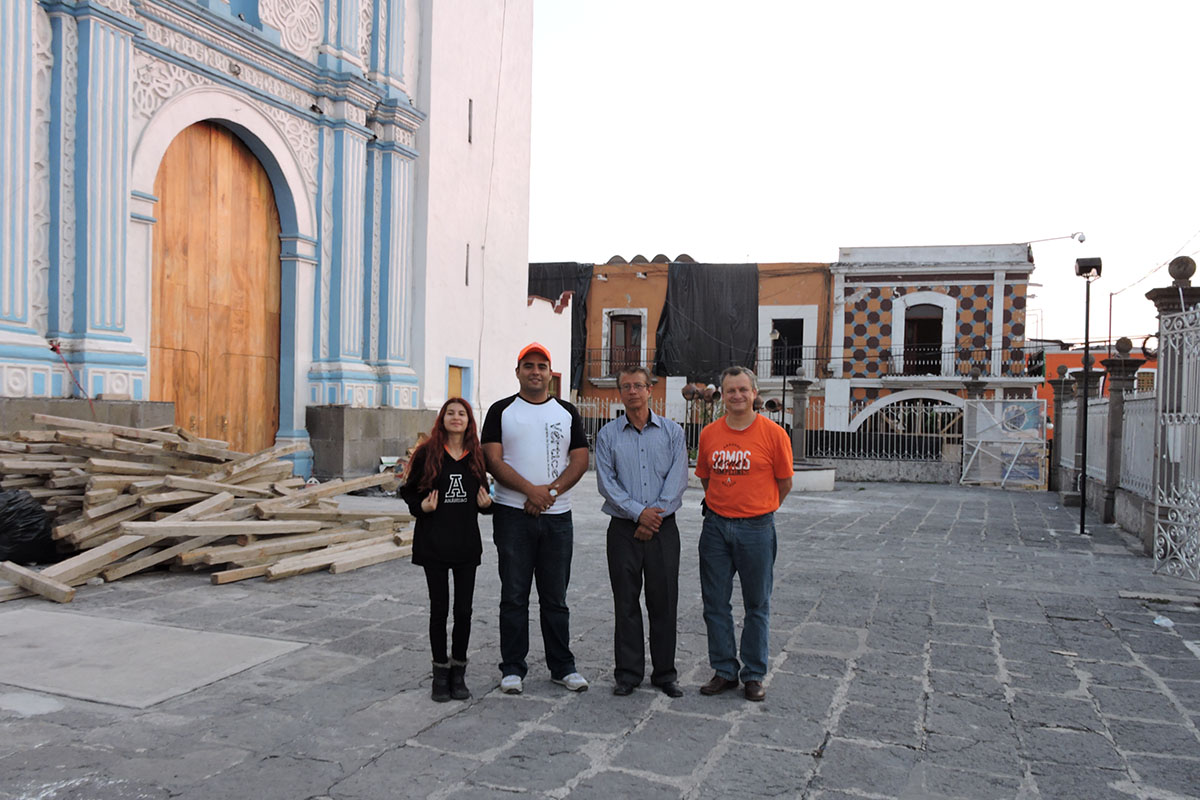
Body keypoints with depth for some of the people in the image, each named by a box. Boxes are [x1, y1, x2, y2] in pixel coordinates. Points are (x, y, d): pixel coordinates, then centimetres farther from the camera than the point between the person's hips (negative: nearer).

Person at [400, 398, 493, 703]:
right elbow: (409, 491, 2)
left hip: (467, 543, 2)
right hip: (433, 542, -2)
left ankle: (458, 672, 21)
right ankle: (441, 673, 19)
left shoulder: (476, 455, 6)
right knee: (439, 609, 6)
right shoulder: (426, 453, -3)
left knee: (464, 609, 6)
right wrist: (421, 506, -17)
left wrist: (486, 503, -6)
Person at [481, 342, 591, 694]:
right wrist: (530, 489, -18)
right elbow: (493, 460, -5)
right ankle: (512, 668, 14)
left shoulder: (567, 412, 10)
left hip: (557, 516, 2)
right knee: (514, 596, 4)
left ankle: (562, 666, 19)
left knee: (555, 597, 9)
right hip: (513, 516, -2)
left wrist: (550, 491, -12)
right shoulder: (501, 411, 4)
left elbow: (580, 460, 3)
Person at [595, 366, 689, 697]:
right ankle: (627, 672, 15)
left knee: (664, 601, 4)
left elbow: (677, 480, -2)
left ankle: (665, 672, 17)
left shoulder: (672, 431, 5)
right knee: (625, 602, 4)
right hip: (624, 529, 0)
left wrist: (655, 515, -11)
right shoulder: (608, 435, 5)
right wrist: (638, 512, -13)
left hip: (663, 528, 0)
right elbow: (606, 482, -3)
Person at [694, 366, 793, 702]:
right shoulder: (709, 433, 2)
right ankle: (725, 670, 22)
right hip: (716, 526, 3)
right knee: (715, 603, 8)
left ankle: (754, 675, 21)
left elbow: (784, 483, 3)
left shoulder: (773, 433, -7)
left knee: (757, 605, 8)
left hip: (756, 528, -3)